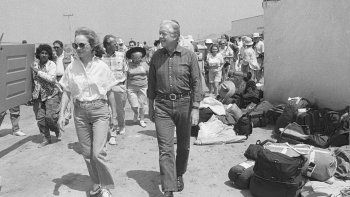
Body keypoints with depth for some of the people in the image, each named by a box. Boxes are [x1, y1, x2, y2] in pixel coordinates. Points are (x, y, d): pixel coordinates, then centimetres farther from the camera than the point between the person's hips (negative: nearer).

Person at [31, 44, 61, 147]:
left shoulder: (52, 64, -6)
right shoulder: (35, 64, 8)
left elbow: (51, 78, -20)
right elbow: (32, 78, 21)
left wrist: (38, 71, -17)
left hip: (51, 94, -4)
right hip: (38, 95, 5)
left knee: (50, 116, -10)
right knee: (40, 118, 3)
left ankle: (57, 131, 21)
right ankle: (46, 138, 18)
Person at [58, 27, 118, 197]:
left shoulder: (101, 66, -6)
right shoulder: (71, 67, -1)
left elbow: (110, 93, 0)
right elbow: (66, 92, 5)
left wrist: (114, 116, 3)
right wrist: (61, 114, -5)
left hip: (100, 111, -3)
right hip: (80, 113, 3)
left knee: (98, 152, -9)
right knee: (86, 153, 11)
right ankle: (96, 183, 31)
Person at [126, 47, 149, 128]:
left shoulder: (144, 64, 3)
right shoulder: (129, 65, -1)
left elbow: (149, 75, 10)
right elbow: (126, 77, 5)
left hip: (143, 87, 1)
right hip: (132, 88, -1)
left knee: (142, 105, 5)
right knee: (134, 106, -5)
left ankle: (142, 120, 23)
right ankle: (136, 113, 30)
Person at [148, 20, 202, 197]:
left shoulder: (189, 56, -5)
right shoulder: (156, 56, 2)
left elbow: (196, 83, -4)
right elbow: (151, 83, 9)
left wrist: (195, 108, -9)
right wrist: (150, 107, 10)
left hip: (184, 104, 0)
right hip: (162, 105, 1)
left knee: (183, 145, 15)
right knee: (165, 148, -5)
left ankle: (179, 175, 40)